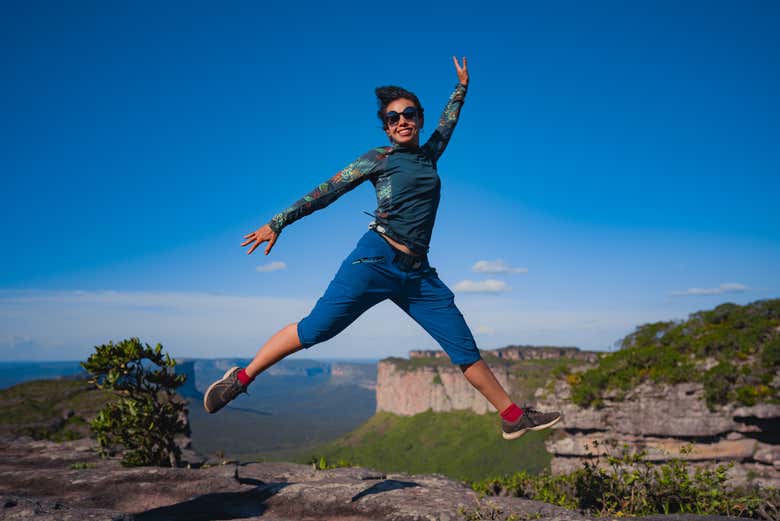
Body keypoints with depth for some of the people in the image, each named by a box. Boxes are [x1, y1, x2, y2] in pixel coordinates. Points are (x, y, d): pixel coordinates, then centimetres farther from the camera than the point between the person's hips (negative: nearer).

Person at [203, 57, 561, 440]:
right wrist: (278, 222, -1)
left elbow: (447, 124, 42)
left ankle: (513, 417, 15)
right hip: (377, 260, -5)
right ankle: (241, 378, 5)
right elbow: (326, 192, 2)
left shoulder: (429, 155, 21)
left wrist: (461, 86, 51)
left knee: (465, 348, 5)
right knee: (316, 328, -11)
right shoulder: (378, 159, 6)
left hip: (418, 275, 5)